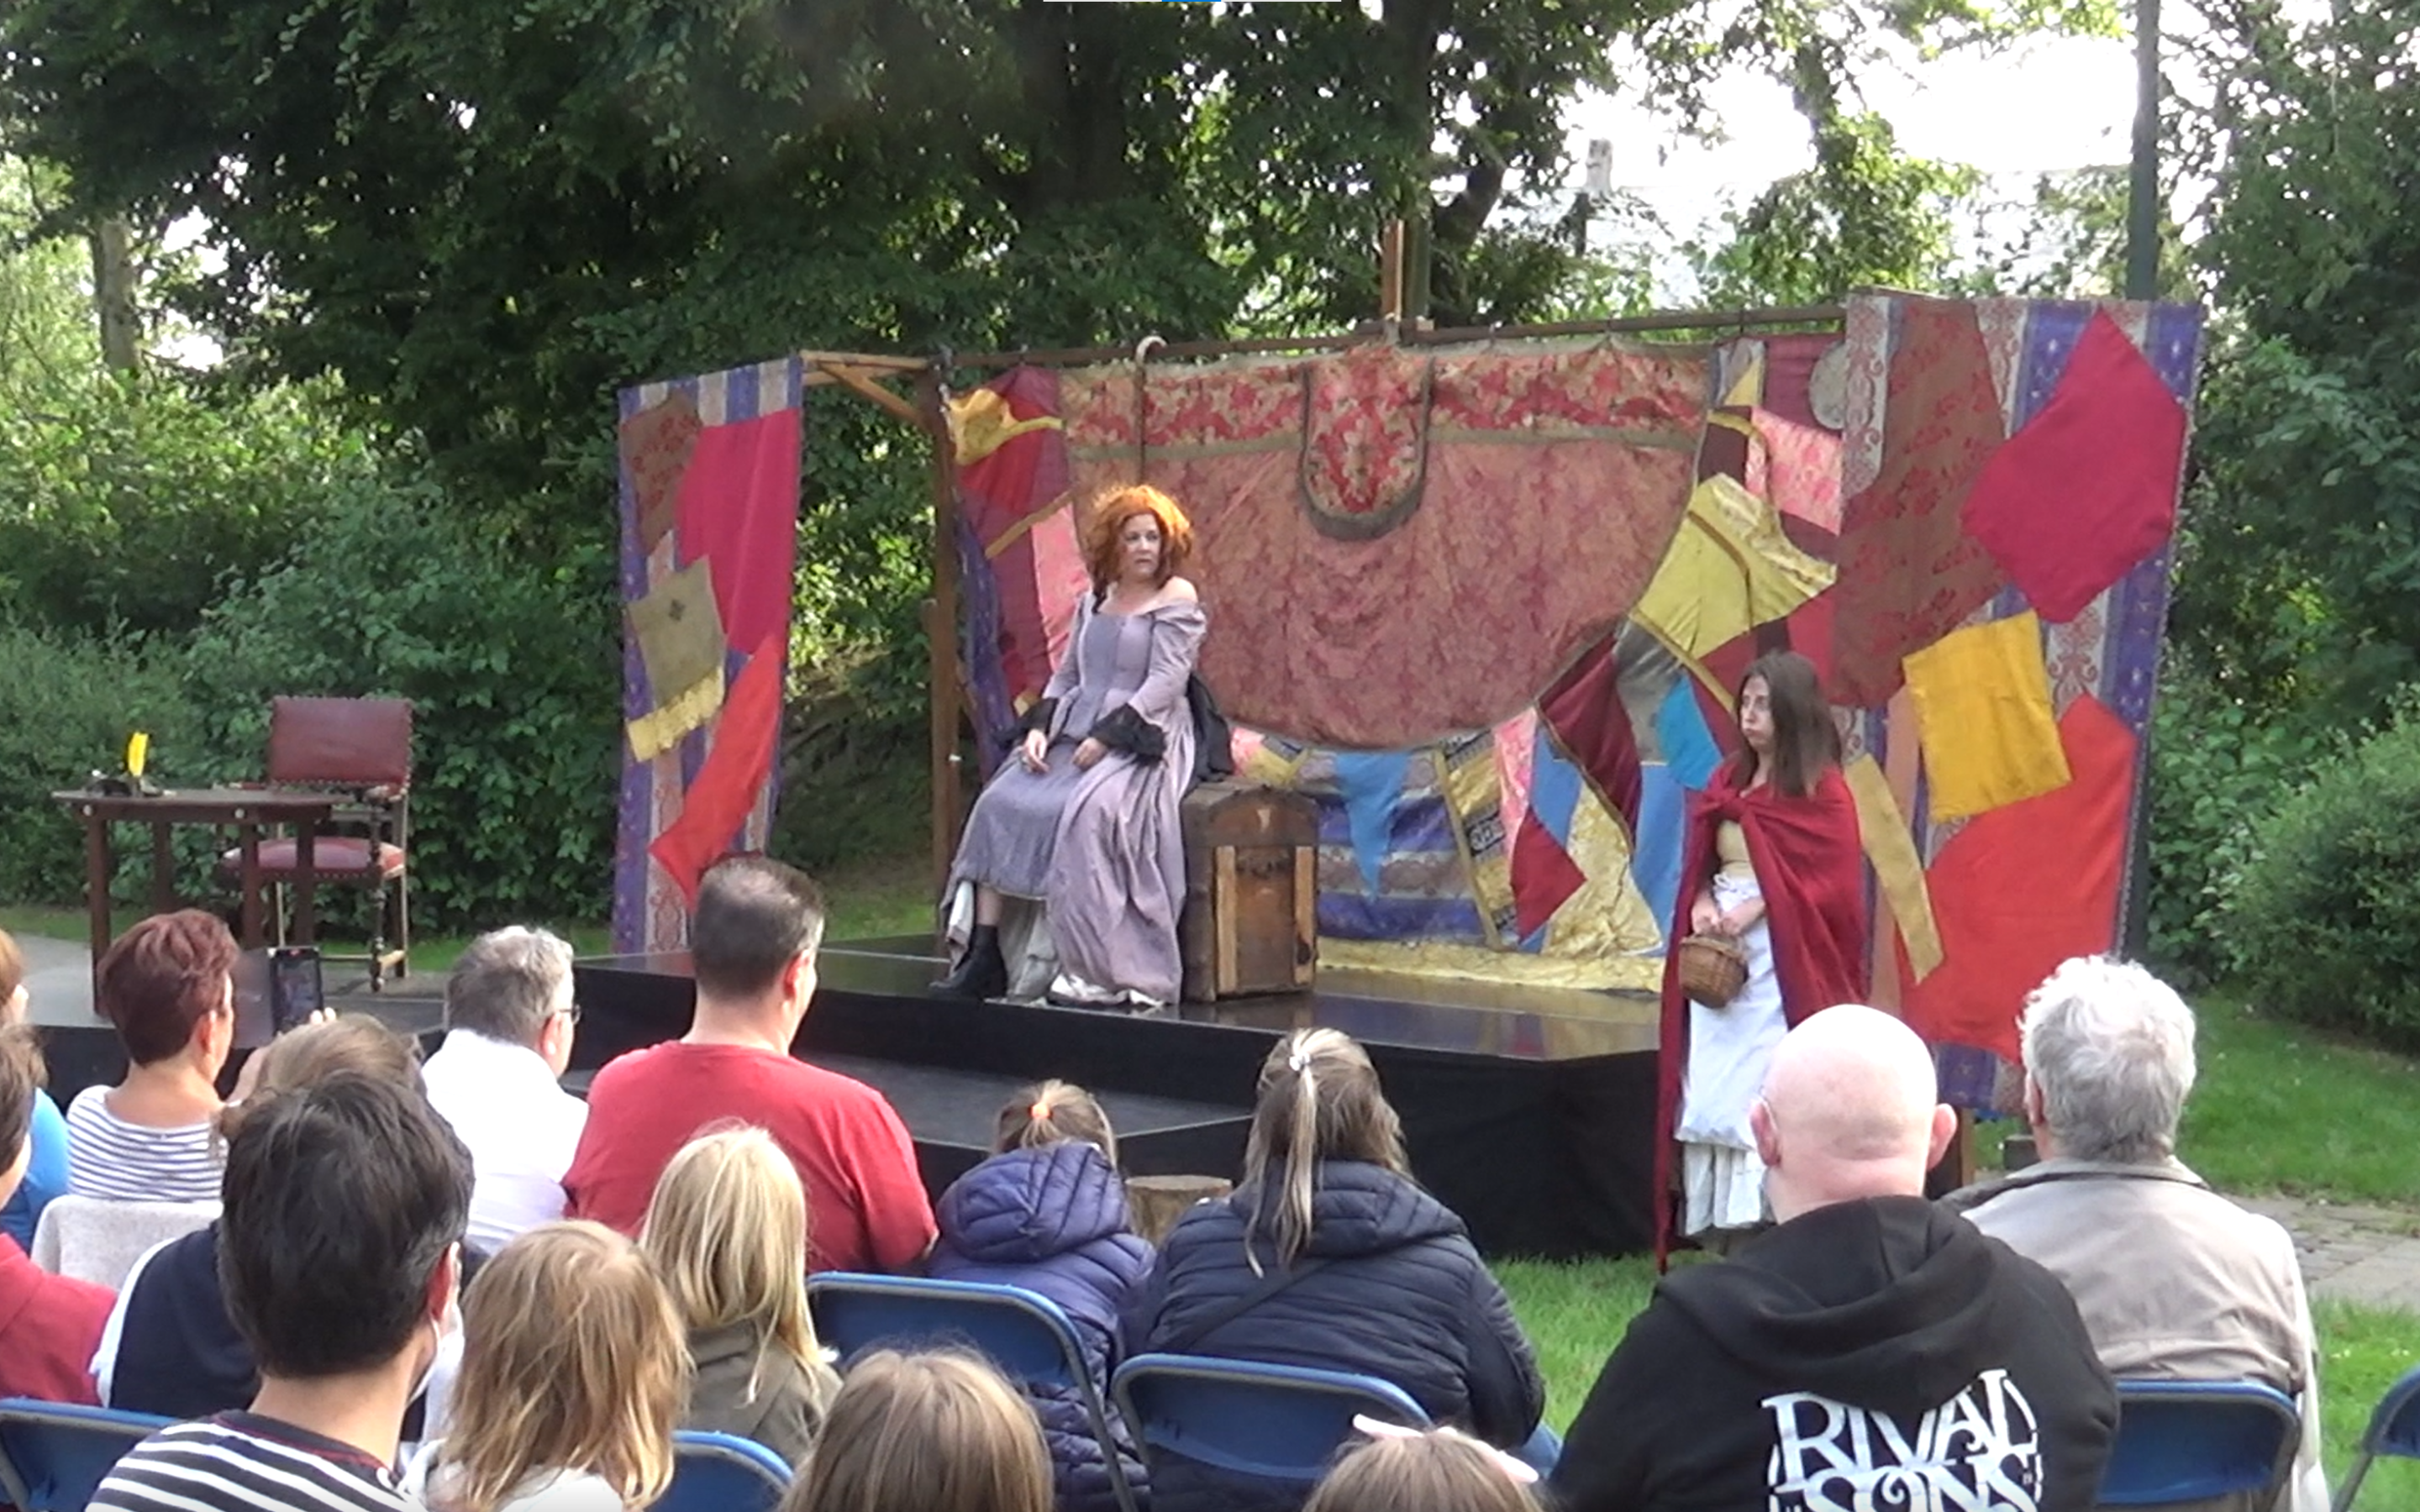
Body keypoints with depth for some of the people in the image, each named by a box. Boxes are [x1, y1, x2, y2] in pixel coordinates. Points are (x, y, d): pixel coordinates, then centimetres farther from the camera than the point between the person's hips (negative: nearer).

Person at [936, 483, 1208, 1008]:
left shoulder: (1177, 600, 0)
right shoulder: (1093, 602, 20)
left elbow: (1165, 683, -10)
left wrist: (1105, 737, -18)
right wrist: (1039, 727, 1)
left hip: (1140, 742, -7)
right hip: (1073, 736, 7)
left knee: (1086, 813, -33)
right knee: (1000, 805, -14)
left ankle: (1097, 971, -31)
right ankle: (984, 953, -18)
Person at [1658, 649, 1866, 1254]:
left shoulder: (1821, 790, -5)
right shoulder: (1727, 783, 13)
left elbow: (1833, 881, -9)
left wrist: (1757, 908, -17)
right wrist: (1703, 904, -5)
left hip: (1780, 958, -6)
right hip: (1720, 953, 6)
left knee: (1764, 1089, -10)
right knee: (1710, 1086, 3)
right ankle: (1717, 1228, 7)